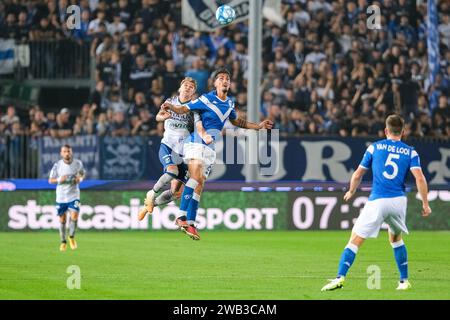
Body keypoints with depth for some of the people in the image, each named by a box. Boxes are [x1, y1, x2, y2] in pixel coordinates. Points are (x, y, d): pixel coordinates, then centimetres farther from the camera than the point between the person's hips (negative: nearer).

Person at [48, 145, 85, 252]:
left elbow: (83, 173, 14)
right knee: (62, 219, 5)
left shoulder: (78, 163, -4)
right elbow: (50, 180, -1)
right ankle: (63, 242, 22)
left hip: (74, 195, 0)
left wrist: (80, 178, -9)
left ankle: (71, 237, 10)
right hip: (61, 196, 0)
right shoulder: (57, 165, -7)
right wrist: (59, 179, -22)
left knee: (74, 216, -16)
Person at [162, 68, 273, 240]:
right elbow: (184, 109, -7)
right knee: (196, 177, -25)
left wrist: (259, 126, 28)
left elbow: (236, 121, 30)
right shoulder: (206, 99, -7)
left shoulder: (229, 103, 13)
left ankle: (190, 223, 6)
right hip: (196, 142, -7)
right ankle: (182, 216, -30)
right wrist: (171, 107, -28)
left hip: (210, 148, 7)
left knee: (199, 185, 5)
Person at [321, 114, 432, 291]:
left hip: (377, 202, -2)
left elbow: (358, 174, 13)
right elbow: (420, 178, -6)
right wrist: (425, 204, 1)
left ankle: (340, 277, -19)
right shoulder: (410, 152, 8)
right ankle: (404, 281, 24)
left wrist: (351, 192, 30)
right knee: (396, 238, 26)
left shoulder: (375, 147, 8)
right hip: (399, 201, 2)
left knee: (355, 241, -4)